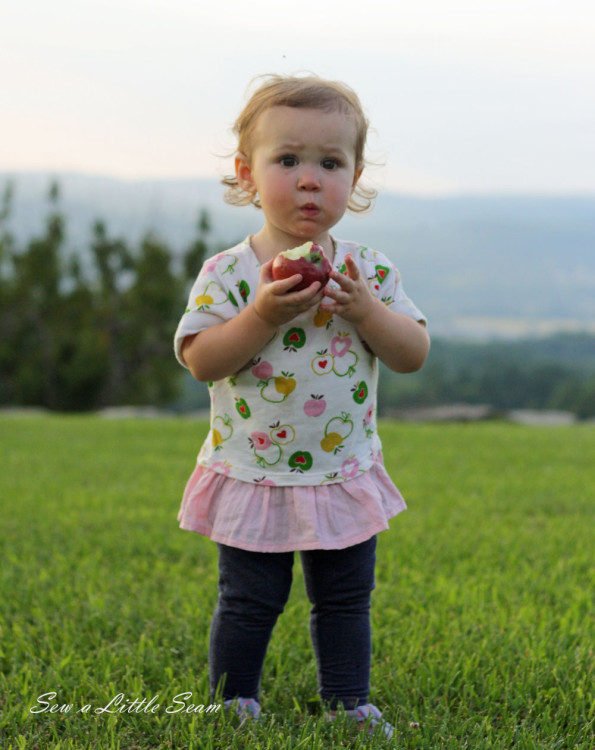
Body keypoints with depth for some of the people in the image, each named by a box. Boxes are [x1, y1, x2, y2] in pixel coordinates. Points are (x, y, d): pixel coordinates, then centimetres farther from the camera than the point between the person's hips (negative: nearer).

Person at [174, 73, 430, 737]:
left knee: (346, 600, 13)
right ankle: (234, 707, 20)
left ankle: (348, 704, 27)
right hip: (253, 476, -3)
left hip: (345, 476, 3)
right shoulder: (229, 273, -10)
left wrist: (366, 310, -20)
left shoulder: (369, 271, -2)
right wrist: (263, 316, -28)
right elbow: (199, 360, -16)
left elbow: (413, 354, -3)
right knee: (248, 602, 4)